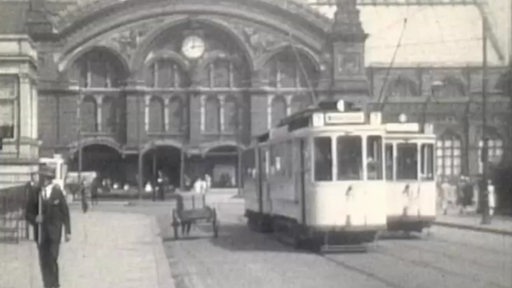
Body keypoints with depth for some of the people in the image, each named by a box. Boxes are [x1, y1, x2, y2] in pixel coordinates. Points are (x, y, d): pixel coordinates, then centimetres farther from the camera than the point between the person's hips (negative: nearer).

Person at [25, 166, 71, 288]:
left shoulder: (58, 193, 2)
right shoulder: (35, 194, 4)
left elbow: (65, 213, 5)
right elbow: (28, 213, 9)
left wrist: (68, 231, 2)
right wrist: (34, 219, -13)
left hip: (54, 232, -2)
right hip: (41, 233, 2)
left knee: (52, 259, -10)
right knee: (43, 261, 0)